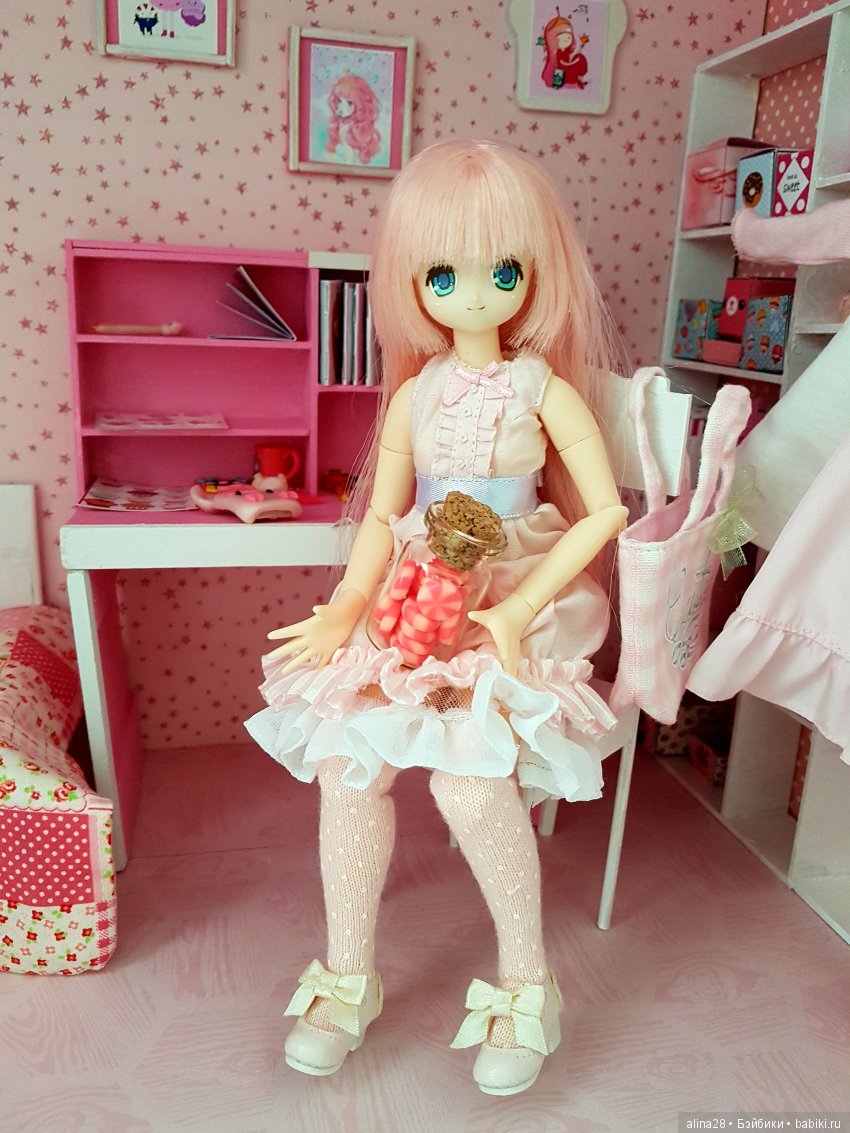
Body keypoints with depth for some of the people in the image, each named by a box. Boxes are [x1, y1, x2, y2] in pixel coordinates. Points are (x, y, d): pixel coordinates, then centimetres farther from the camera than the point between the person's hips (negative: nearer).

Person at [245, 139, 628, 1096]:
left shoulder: (546, 388, -3)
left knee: (468, 781, -24)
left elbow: (605, 511, -7)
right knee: (346, 758, -16)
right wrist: (344, 612, -10)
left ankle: (526, 982, 4)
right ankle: (348, 976, 8)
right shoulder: (415, 394, 6)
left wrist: (520, 609, -17)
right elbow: (382, 517, 7)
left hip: (515, 603, -3)